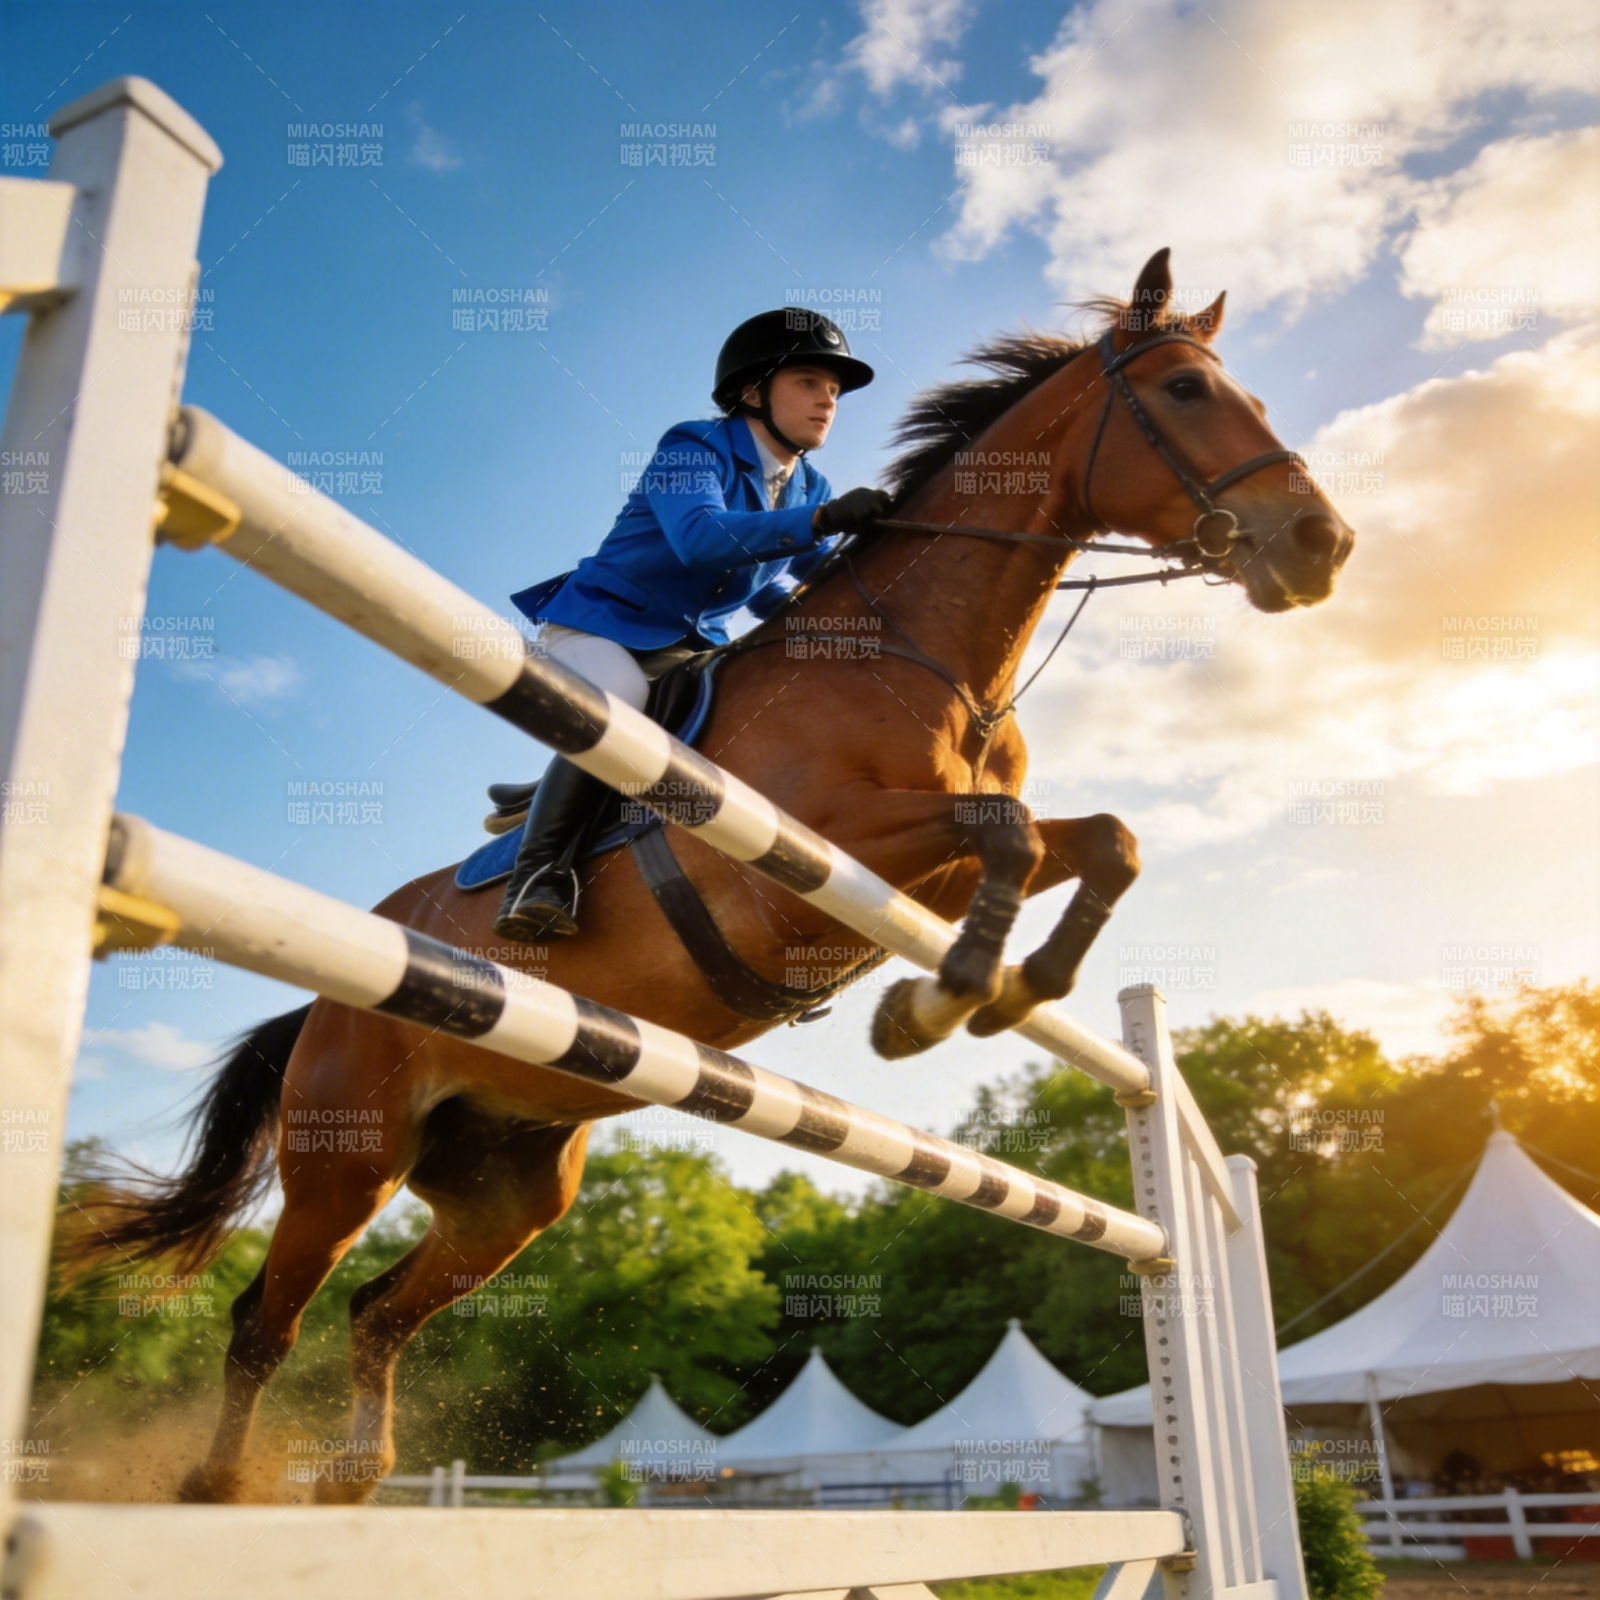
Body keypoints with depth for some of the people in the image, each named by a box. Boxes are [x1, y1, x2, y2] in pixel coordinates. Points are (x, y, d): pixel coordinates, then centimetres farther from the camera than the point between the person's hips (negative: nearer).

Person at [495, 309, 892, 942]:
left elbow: (771, 592, 13)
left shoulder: (811, 490, 5)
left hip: (692, 648, 8)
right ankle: (541, 871, -25)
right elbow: (701, 535, -35)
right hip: (600, 627, -7)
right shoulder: (694, 449, -15)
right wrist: (823, 520, -43)